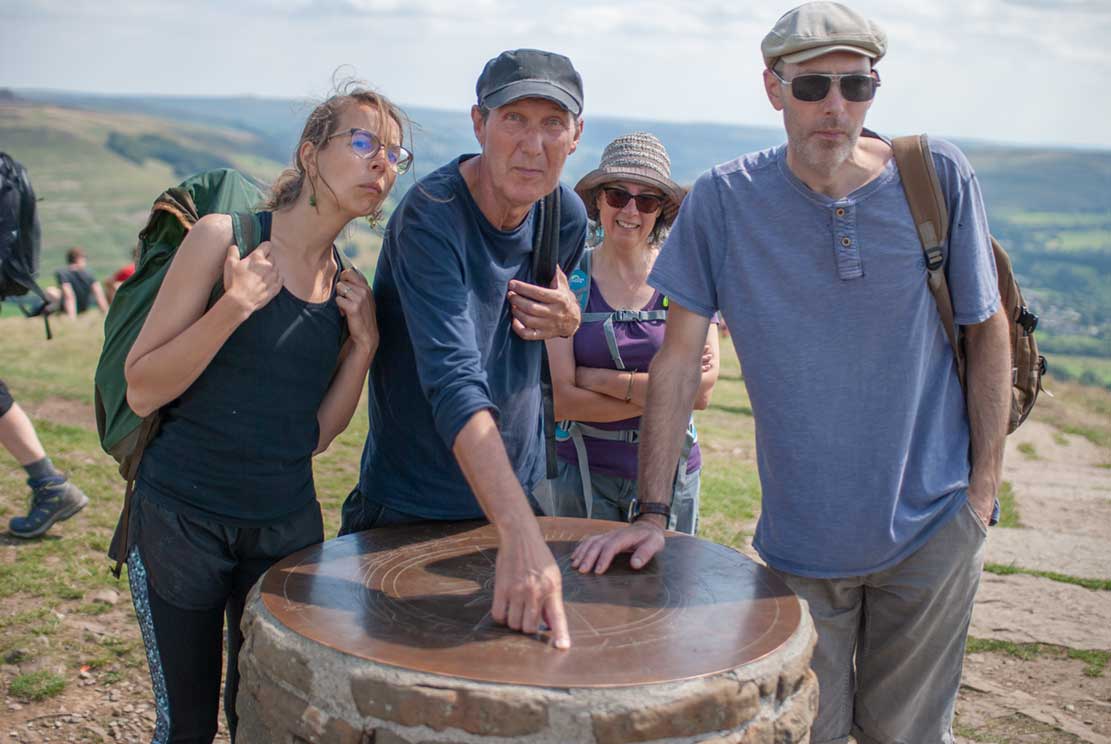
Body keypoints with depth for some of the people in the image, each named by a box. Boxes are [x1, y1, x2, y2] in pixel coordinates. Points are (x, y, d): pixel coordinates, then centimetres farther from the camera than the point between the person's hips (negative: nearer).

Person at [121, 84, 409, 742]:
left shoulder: (349, 286, 4)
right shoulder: (224, 238, -10)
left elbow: (319, 434, 6)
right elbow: (142, 391, -12)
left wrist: (364, 345, -6)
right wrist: (235, 307, -22)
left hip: (288, 523, 4)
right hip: (183, 515, -4)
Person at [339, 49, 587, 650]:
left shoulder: (567, 217, -3)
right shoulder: (429, 217, -23)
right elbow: (453, 384, -36)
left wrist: (565, 323, -8)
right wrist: (522, 538, -46)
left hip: (517, 492, 6)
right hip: (411, 506, -5)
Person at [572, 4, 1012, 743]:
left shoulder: (937, 177, -8)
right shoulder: (724, 200, -10)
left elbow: (989, 332, 2)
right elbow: (679, 359, -6)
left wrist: (983, 488, 0)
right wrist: (652, 511, -8)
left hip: (932, 527, 1)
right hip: (801, 536, 0)